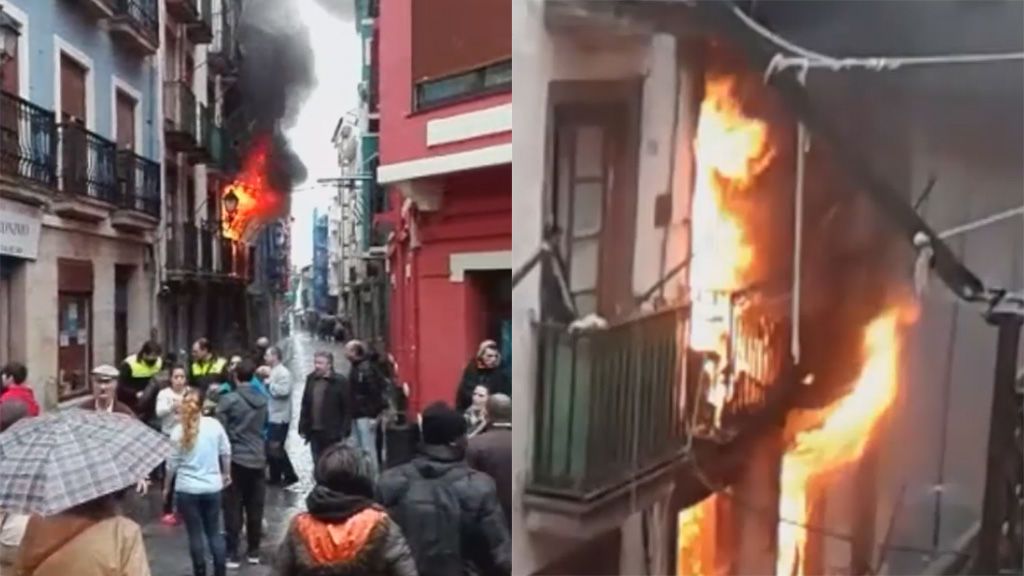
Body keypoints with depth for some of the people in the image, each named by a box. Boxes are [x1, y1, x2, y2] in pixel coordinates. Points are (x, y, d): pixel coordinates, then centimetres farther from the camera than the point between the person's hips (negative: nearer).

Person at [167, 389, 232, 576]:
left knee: (195, 533, 9)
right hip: (212, 487, 2)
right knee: (214, 531, 13)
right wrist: (226, 473, 19)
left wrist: (167, 486, 14)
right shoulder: (214, 424, -6)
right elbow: (226, 452, 3)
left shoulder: (178, 431, -9)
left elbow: (172, 463, -2)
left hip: (187, 489, -2)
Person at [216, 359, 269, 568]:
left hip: (235, 459, -4)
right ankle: (254, 551, 18)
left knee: (233, 508, 3)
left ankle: (232, 554, 7)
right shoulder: (262, 400, 5)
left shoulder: (228, 399, -11)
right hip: (258, 459, 4)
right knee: (255, 508, 10)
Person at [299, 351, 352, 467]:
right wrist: (303, 427, 6)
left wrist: (344, 432, -13)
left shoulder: (340, 382, -9)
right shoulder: (311, 379, 7)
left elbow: (347, 409, -10)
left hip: (332, 433, -5)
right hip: (314, 432, 5)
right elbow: (305, 406, 10)